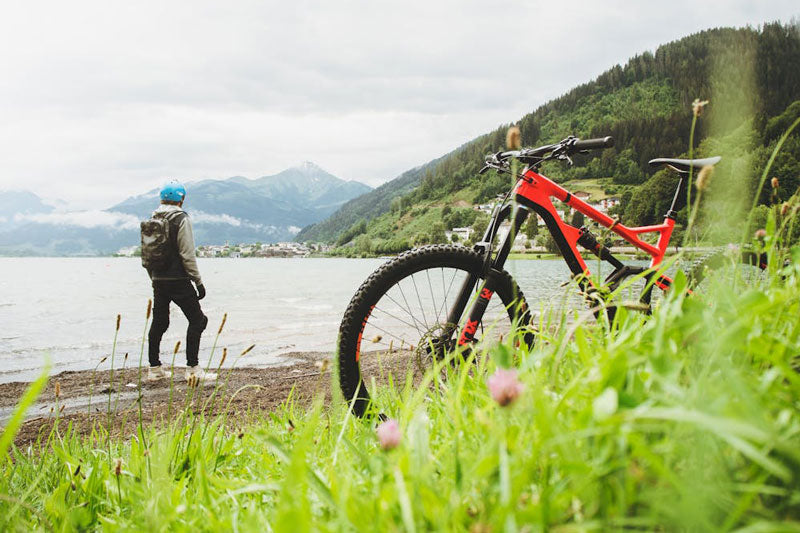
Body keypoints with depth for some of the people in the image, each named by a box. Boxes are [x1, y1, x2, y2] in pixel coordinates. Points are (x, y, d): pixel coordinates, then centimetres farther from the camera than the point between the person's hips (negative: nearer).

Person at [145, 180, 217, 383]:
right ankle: (193, 369, -5)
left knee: (158, 323, 14)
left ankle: (155, 369, 20)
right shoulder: (181, 218, -10)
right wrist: (198, 281, -10)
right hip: (178, 280, -7)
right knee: (197, 320, -1)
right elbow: (187, 254, -15)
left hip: (158, 281, 7)